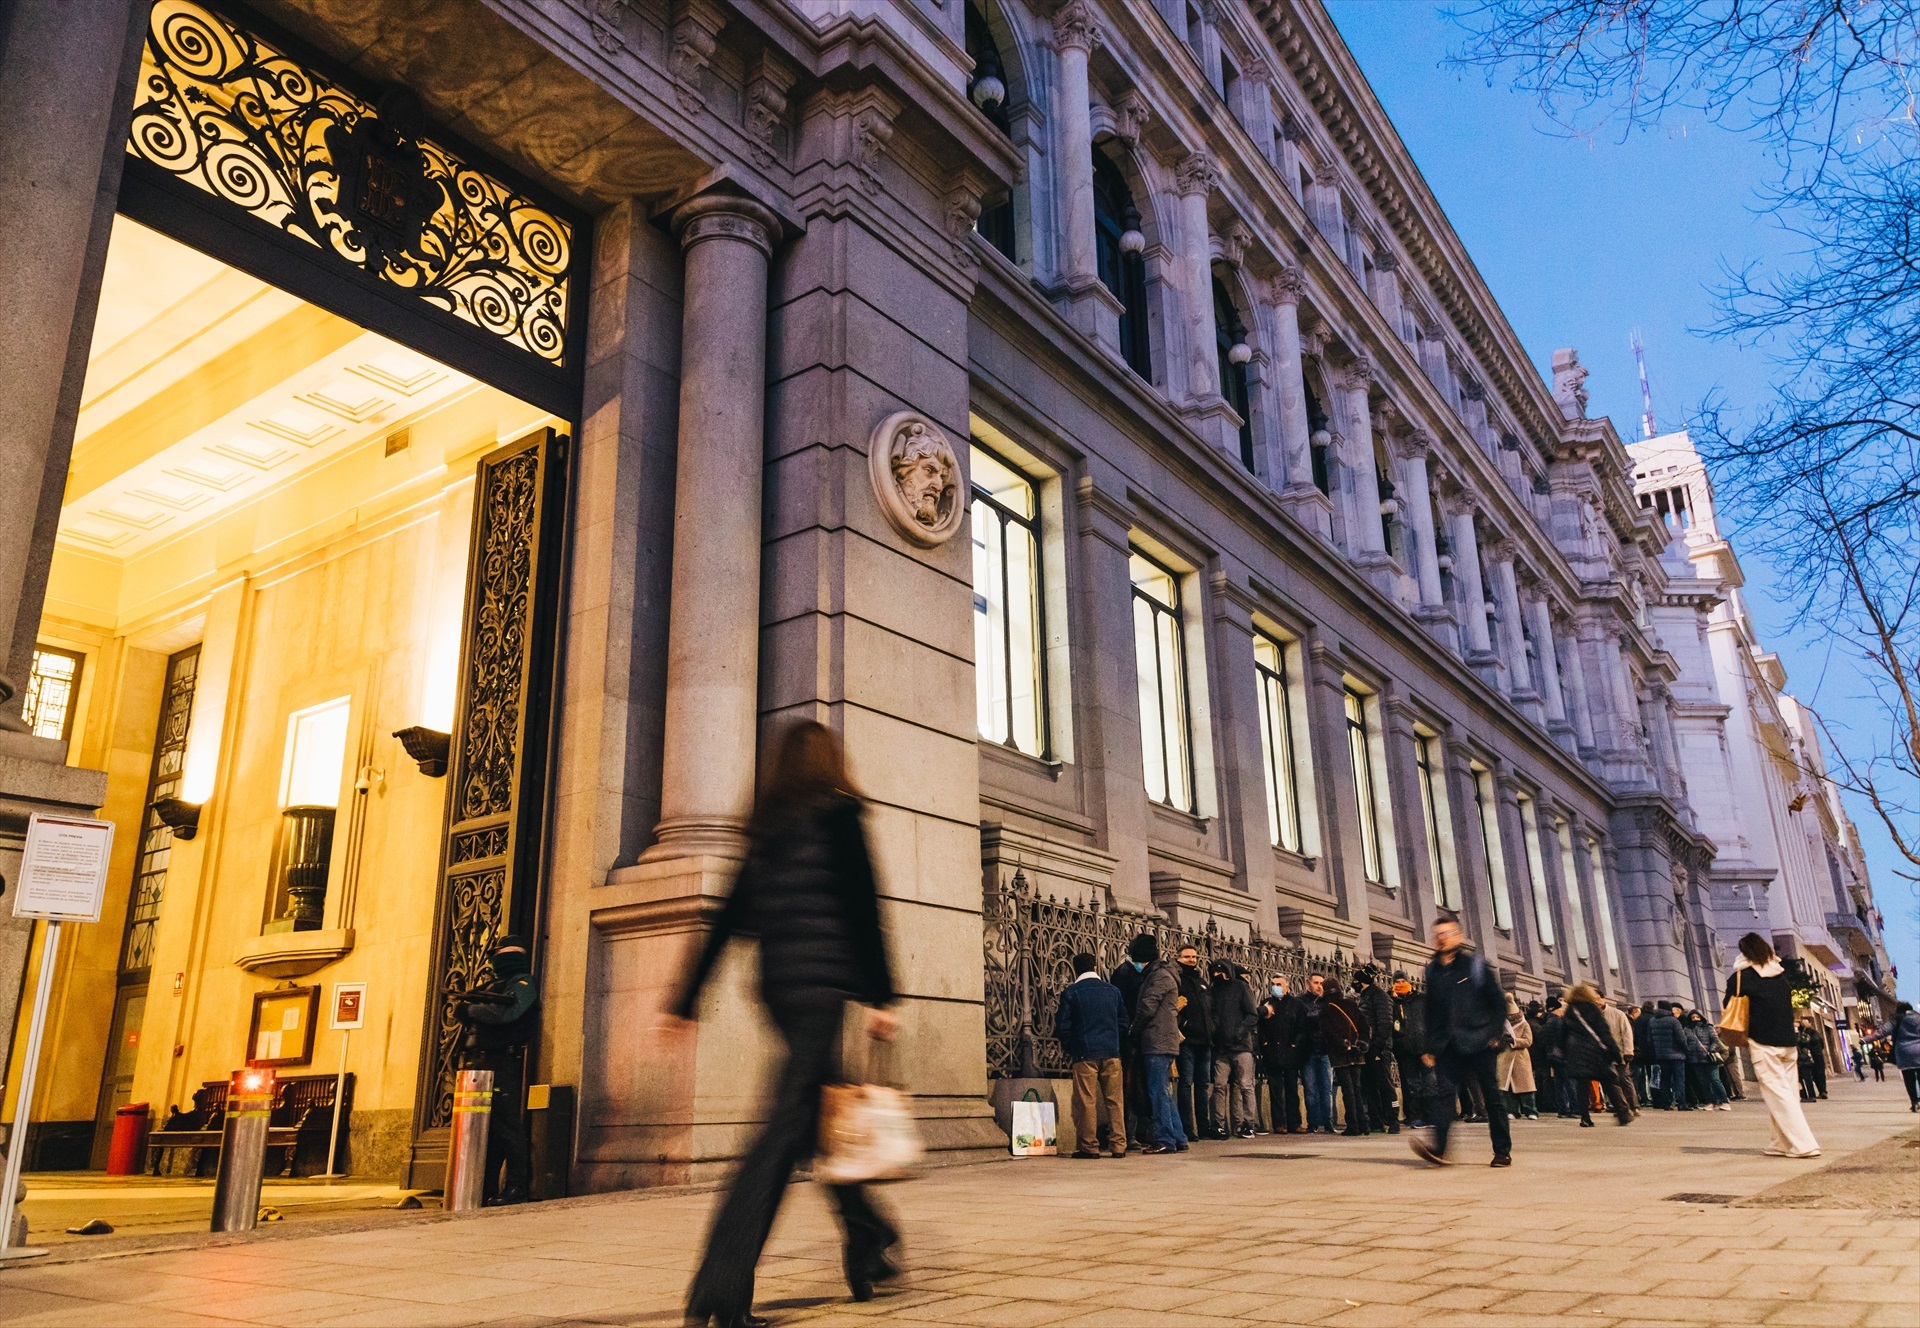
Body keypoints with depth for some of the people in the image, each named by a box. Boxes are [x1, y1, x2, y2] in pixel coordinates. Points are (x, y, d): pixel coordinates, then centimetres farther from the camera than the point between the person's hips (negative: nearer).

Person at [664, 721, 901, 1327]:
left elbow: (727, 919, 16)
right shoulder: (838, 813, -1)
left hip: (779, 986, 7)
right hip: (824, 981, -7)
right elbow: (860, 906, -10)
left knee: (821, 1116, 17)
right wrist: (879, 996, -12)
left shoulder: (766, 828, 17)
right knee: (788, 1127, -10)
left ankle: (866, 1250, 25)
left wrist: (684, 1000, 17)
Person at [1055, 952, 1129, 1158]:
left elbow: (1062, 1027, -4)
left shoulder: (1070, 993, -2)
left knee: (1087, 1101, 1)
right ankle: (1118, 1145, 6)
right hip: (1111, 1053, 3)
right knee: (1114, 1100, 7)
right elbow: (1124, 1023, 13)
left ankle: (1089, 1146, 2)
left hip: (1084, 1054, -3)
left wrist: (1069, 1050, 11)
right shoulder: (1113, 990, 9)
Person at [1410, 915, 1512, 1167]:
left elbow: (1498, 1001, 2)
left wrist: (1495, 1034, -6)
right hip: (1449, 1045, 3)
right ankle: (1439, 1147, -23)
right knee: (1444, 1092, -12)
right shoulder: (1432, 970, 12)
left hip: (1479, 1042, -3)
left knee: (1492, 1097, 3)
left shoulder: (1476, 965, 1)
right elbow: (1430, 1011, 15)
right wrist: (1429, 1047, 11)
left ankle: (1503, 1150, 15)